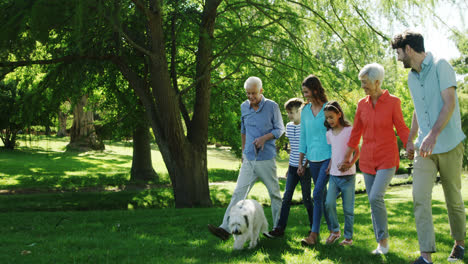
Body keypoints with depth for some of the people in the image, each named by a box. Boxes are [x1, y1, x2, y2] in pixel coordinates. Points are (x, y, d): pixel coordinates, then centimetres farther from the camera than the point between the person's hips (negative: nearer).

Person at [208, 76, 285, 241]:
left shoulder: (272, 106, -5)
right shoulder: (244, 107, 8)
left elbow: (280, 129, 0)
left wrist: (265, 138, -17)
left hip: (266, 159, -3)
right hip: (249, 159, 3)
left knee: (274, 194, 7)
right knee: (239, 192, -5)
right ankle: (226, 228, -12)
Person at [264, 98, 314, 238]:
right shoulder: (289, 126, 9)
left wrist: (305, 166, -14)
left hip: (305, 168, -6)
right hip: (293, 167, 6)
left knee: (306, 199, 2)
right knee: (286, 197, 1)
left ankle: (314, 227, 18)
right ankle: (280, 228, 2)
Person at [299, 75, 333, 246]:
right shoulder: (305, 111, 10)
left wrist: (333, 161, -12)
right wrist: (301, 163, 13)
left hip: (327, 157, -6)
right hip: (313, 159, 6)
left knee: (318, 193, -15)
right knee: (323, 196, 12)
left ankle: (314, 234, -13)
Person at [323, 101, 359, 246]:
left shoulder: (349, 130, -6)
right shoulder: (329, 133, 11)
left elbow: (357, 151, -6)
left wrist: (350, 164, -22)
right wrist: (329, 165, 5)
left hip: (348, 176, -4)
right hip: (333, 175, 4)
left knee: (348, 208, 1)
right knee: (329, 203, -8)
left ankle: (348, 237, 12)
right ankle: (335, 231, 11)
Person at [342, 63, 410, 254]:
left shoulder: (393, 102, -8)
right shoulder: (362, 104, 5)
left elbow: (402, 130, -4)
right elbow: (355, 133, 13)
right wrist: (346, 159, 16)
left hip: (387, 159, -5)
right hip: (367, 160, 5)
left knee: (375, 197, -19)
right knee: (373, 202, 6)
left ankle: (384, 238, -1)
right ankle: (380, 244, 15)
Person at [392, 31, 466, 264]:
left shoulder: (440, 66, -9)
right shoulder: (411, 77, 13)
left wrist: (433, 135, -27)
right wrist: (410, 140, 26)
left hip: (449, 144, -5)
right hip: (425, 148, 5)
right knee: (420, 197, -10)